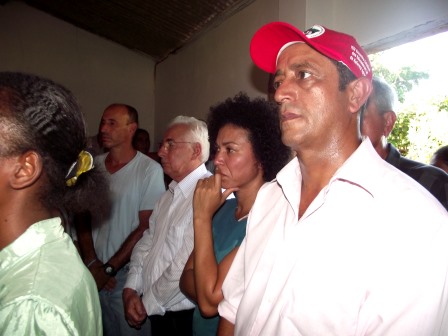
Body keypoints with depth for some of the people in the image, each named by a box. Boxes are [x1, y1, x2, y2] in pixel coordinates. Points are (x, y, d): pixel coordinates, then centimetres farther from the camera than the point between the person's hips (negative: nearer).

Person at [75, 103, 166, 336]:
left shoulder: (150, 170, -12)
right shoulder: (93, 166, 2)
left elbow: (146, 227, -13)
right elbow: (82, 217, 5)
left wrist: (109, 268, -10)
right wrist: (92, 263, -5)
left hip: (128, 273, -4)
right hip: (94, 274, 4)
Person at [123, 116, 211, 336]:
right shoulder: (171, 194, 8)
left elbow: (186, 268, -25)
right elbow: (147, 241, 10)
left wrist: (147, 303, -12)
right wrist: (131, 289, -2)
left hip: (184, 317, -7)